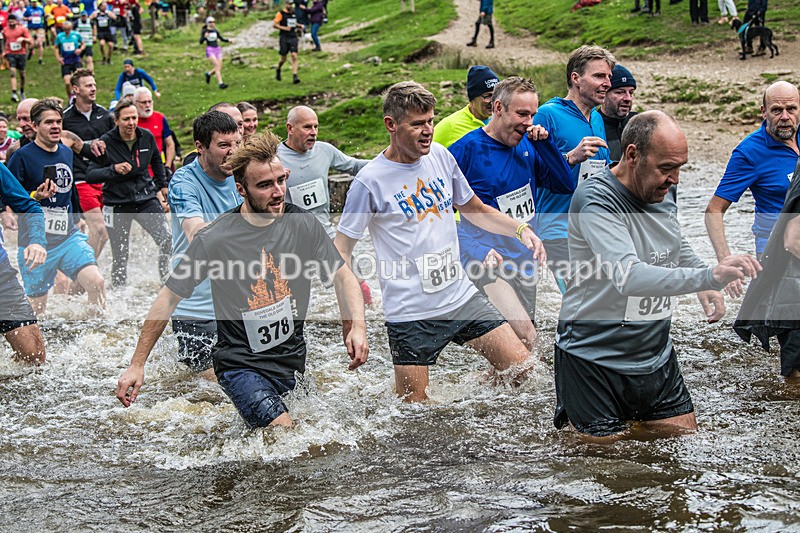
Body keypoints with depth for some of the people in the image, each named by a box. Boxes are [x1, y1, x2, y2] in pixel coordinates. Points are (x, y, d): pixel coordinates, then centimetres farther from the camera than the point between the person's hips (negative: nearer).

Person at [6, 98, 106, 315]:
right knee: (36, 309, 3)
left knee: (96, 283, -15)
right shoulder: (22, 157, -10)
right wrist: (34, 197, -24)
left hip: (68, 237, 4)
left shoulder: (67, 153, 9)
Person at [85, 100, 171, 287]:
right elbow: (90, 175, -14)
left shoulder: (147, 137, -1)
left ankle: (165, 279, 0)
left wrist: (162, 184, 25)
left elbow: (156, 160, 21)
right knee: (120, 255, 2)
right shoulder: (106, 142, -12)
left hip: (145, 199, 2)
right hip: (117, 204, -2)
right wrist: (114, 169, -28)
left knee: (168, 240, -15)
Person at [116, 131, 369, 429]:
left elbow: (342, 276, 2)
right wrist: (137, 365, -7)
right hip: (241, 365, -5)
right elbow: (169, 299, -8)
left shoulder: (302, 224, -3)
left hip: (295, 361, 5)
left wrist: (358, 326, -17)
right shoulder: (214, 239, -14)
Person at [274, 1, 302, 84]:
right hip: (284, 38, -4)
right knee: (283, 59, 4)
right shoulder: (281, 14, -6)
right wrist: (284, 28, -19)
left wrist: (299, 26, 12)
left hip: (293, 37, 4)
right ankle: (278, 70, 36)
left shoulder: (293, 13, 12)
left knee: (294, 56, -11)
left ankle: (294, 76, -15)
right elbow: (274, 25, -10)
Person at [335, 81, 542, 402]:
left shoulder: (440, 157, 5)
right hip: (411, 313, -5)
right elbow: (341, 248, -8)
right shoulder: (371, 181, -12)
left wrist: (521, 230, 3)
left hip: (461, 297, 5)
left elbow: (474, 210, 19)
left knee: (520, 367, 2)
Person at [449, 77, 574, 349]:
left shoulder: (528, 145, 7)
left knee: (521, 338, 12)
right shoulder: (465, 150, -10)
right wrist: (477, 251, -21)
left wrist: (545, 144, -5)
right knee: (525, 337, -21)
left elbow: (566, 185, 7)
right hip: (490, 262, -7)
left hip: (524, 260, 7)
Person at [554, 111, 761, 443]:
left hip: (655, 353, 7)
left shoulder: (664, 192, 2)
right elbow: (629, 276, -38)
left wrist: (705, 286, 7)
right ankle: (570, 410, 29)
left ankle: (628, 415, 33)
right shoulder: (596, 200, -24)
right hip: (596, 360, -7)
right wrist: (708, 276, -48)